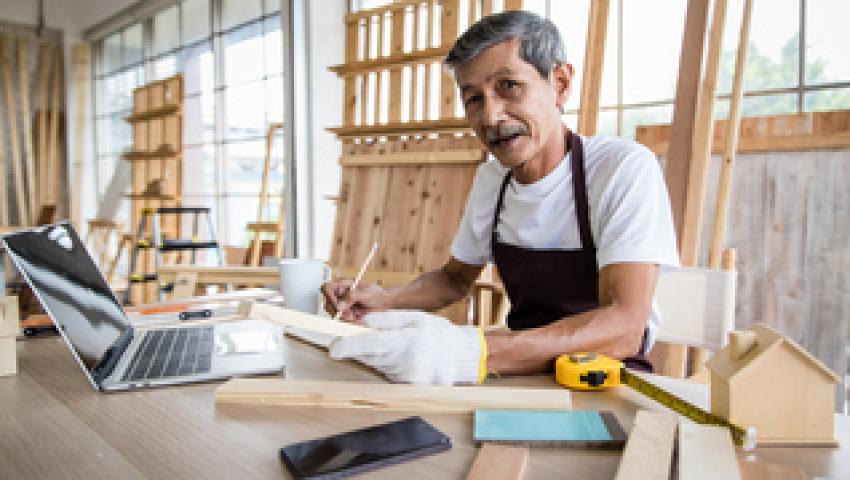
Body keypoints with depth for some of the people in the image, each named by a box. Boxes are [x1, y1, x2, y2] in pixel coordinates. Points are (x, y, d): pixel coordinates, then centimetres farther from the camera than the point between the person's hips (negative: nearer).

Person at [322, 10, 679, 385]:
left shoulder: (625, 169, -18)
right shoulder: (489, 178, 2)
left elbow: (623, 329, -29)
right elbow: (456, 277, 16)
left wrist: (474, 353, -43)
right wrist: (385, 301, -4)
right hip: (527, 373, 5)